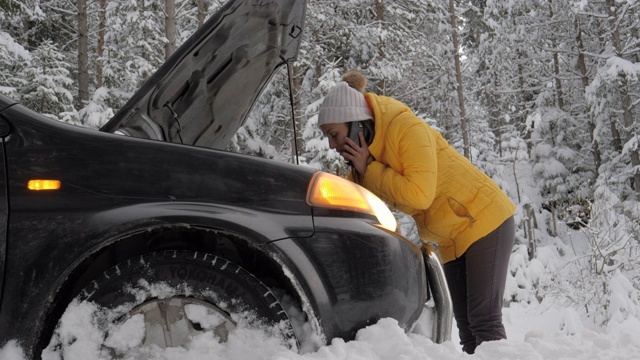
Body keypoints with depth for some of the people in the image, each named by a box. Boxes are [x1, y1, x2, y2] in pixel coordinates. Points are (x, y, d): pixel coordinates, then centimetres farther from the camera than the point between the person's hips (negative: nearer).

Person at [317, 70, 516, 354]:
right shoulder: (365, 159, 1)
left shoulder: (406, 128, -23)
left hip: (485, 222, -8)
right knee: (466, 327, 7)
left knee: (484, 321, -11)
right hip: (450, 241, 8)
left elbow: (420, 193, -31)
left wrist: (369, 169, -25)